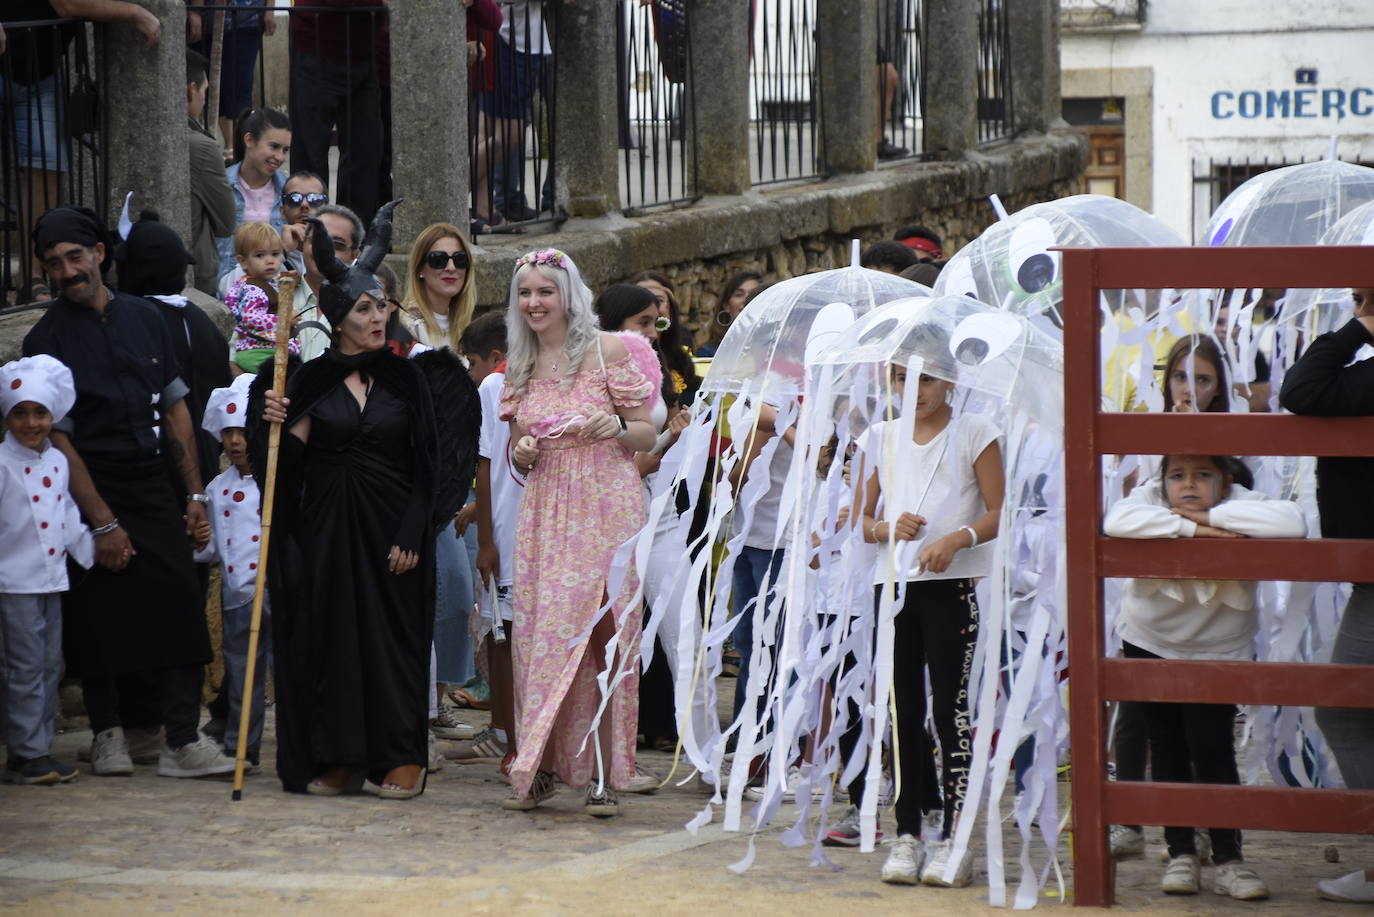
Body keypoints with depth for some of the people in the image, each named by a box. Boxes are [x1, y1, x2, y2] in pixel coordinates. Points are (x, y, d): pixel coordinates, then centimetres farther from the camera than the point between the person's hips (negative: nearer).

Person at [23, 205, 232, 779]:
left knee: (181, 601, -8)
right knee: (98, 618, 2)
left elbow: (175, 409, 14)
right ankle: (107, 733, 18)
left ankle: (183, 742, -9)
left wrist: (195, 494, 8)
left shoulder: (143, 319, 9)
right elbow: (59, 438, -8)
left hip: (152, 484, 3)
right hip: (90, 492, -3)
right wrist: (103, 523, -13)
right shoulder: (47, 339, -4)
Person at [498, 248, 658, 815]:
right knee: (537, 631, -3)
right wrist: (522, 455, -3)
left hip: (605, 509, -4)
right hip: (544, 512, 4)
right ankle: (541, 768, 5)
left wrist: (614, 426, -19)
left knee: (600, 636, -6)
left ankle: (603, 774, -3)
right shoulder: (519, 367, 13)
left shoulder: (609, 352, -1)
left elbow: (647, 435, 1)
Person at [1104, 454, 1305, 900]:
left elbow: (1291, 523, -41)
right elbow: (1118, 521, -41)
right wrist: (1191, 528, -41)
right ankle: (1180, 853, 16)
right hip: (1150, 645, 1)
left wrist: (1210, 516, -36)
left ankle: (1228, 859, -1)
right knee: (1168, 749, 6)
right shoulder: (1150, 496, -18)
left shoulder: (1238, 507, -20)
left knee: (1213, 749, -9)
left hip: (1218, 651, -1)